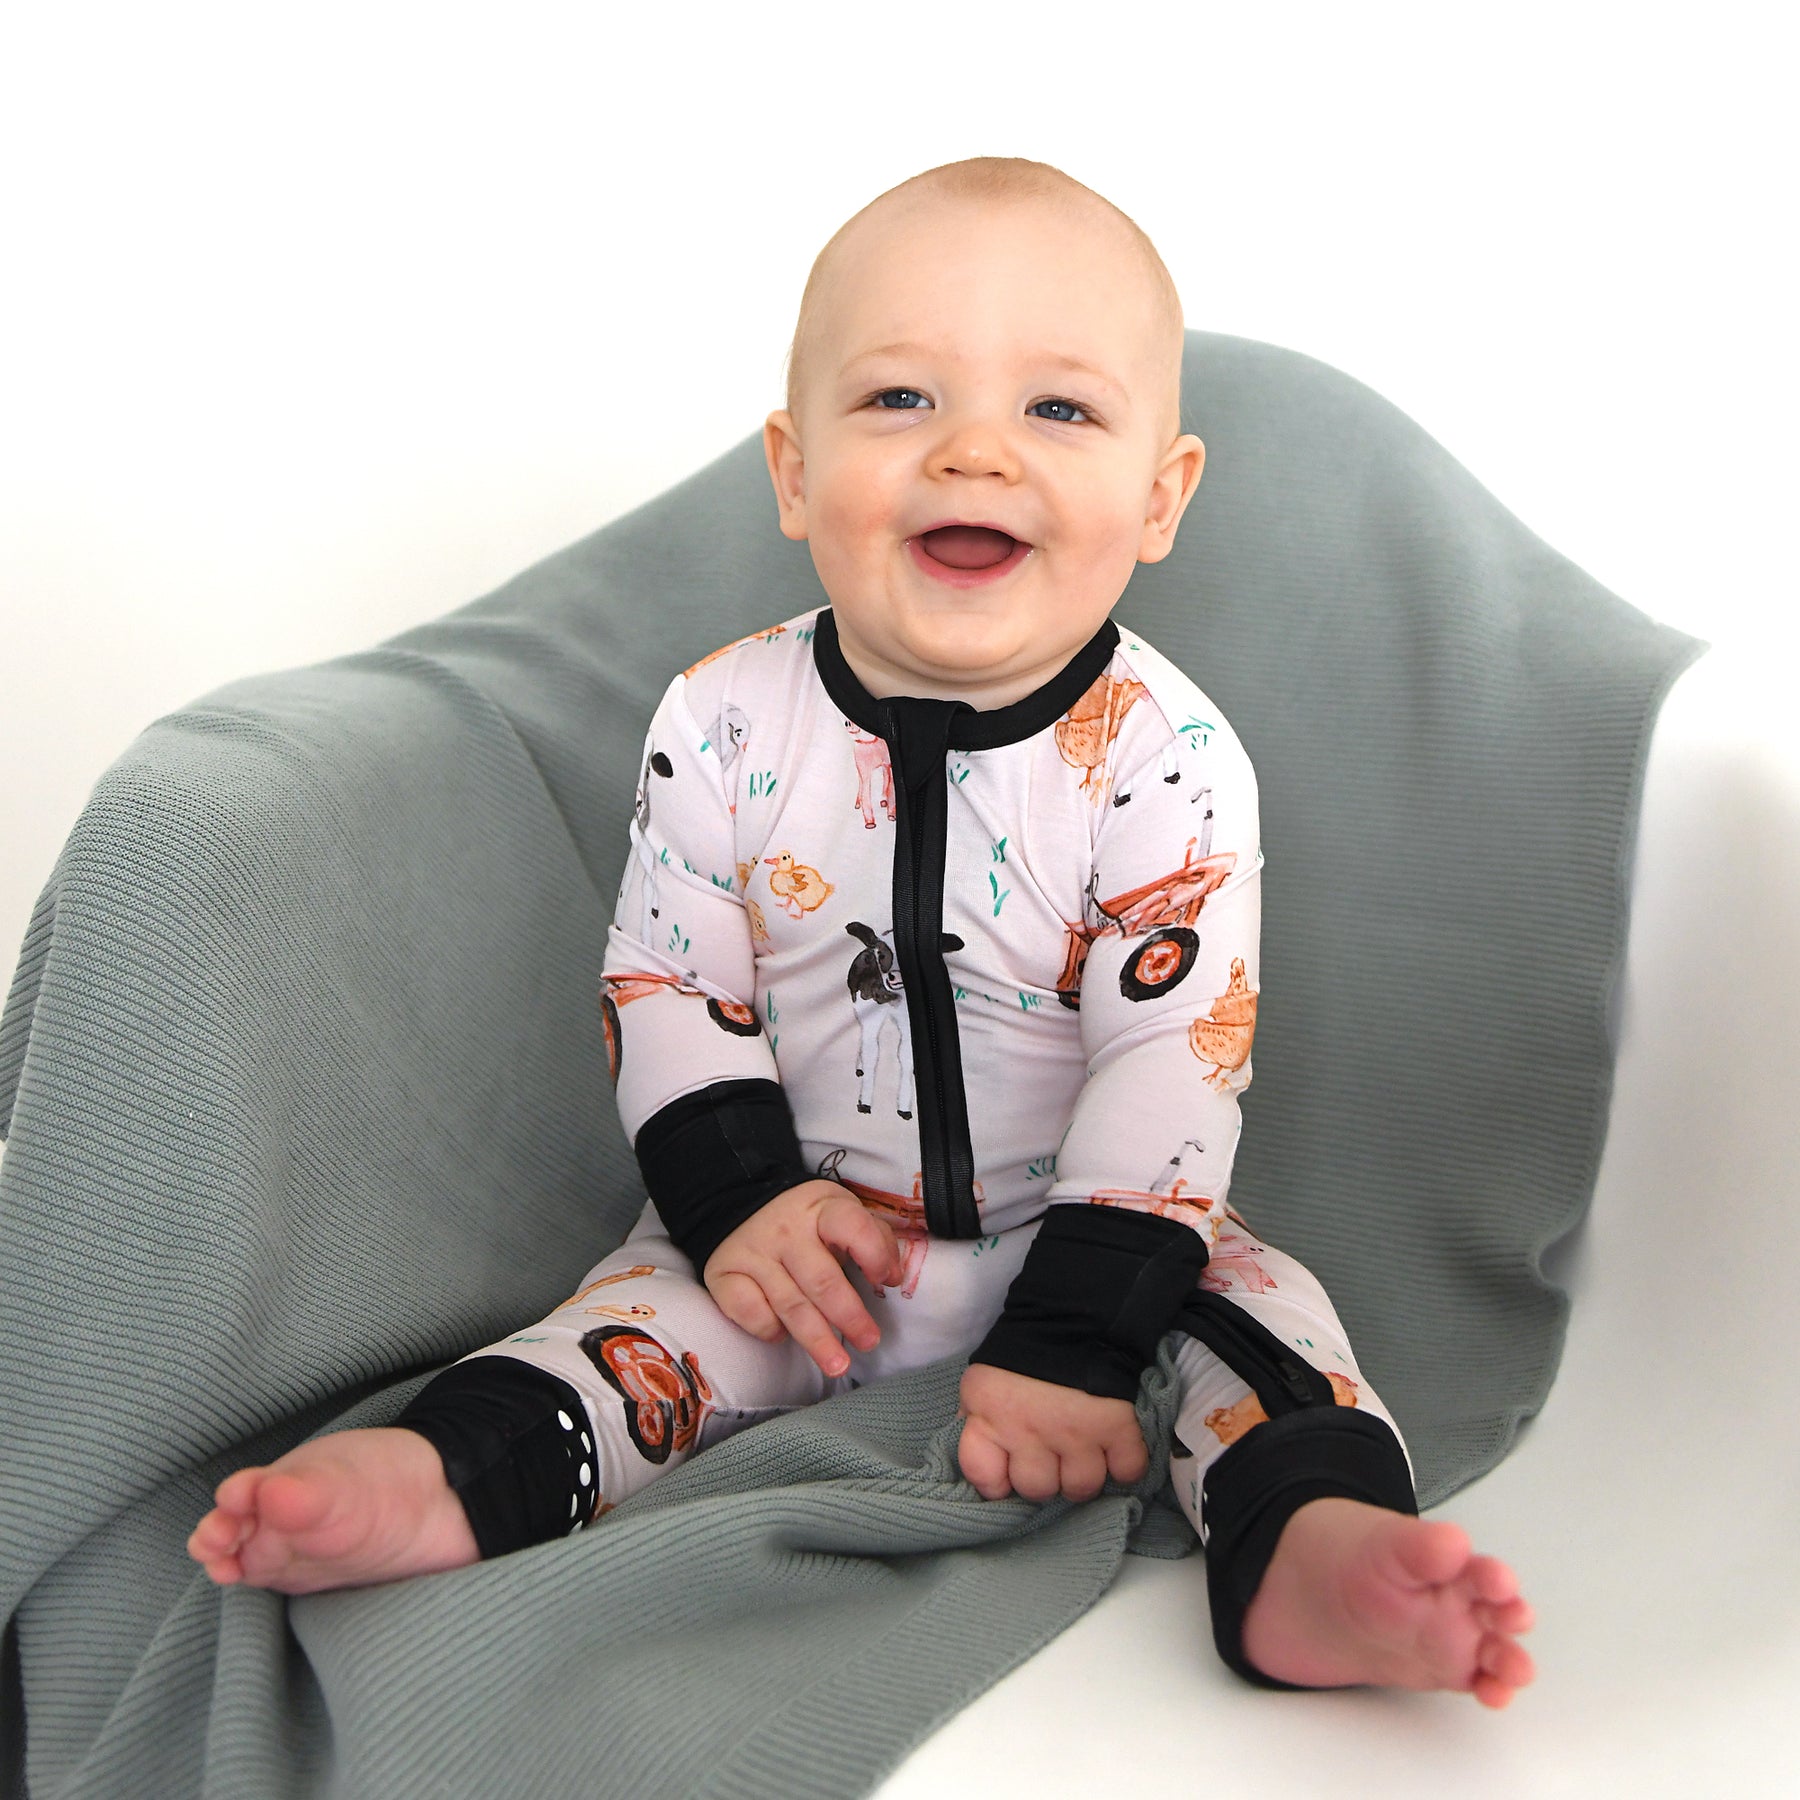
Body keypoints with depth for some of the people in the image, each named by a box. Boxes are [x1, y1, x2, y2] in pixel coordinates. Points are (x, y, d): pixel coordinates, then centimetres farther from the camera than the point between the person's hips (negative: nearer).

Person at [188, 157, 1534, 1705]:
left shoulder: (1168, 763, -19)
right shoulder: (723, 725, -12)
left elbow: (1173, 1062, -20)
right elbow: (665, 982, -3)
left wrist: (1074, 1338, -24)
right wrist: (738, 1197, -16)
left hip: (1087, 1229, -1)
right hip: (810, 1229, 2)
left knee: (1246, 1293, -22)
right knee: (667, 1296, -20)